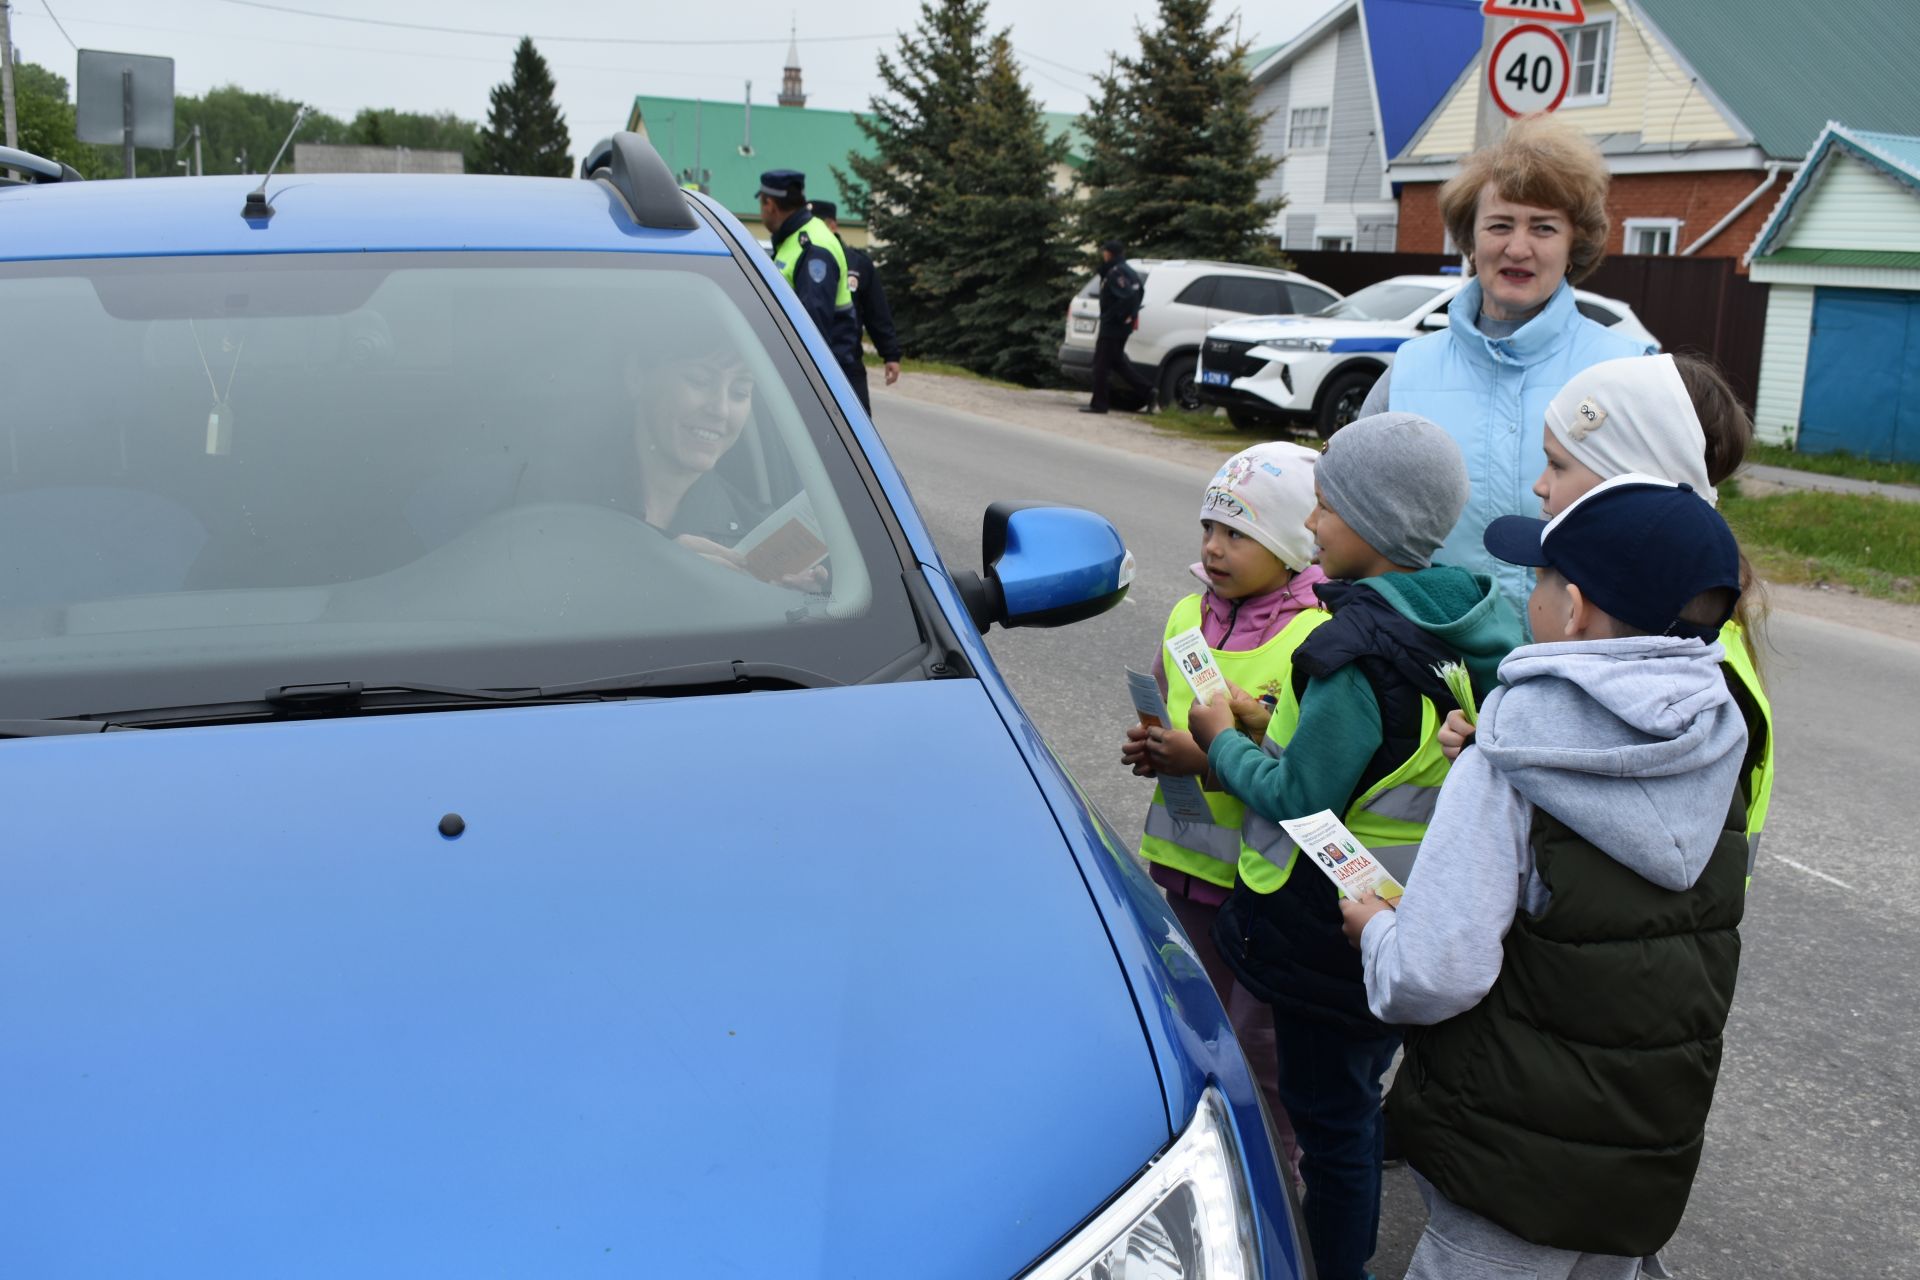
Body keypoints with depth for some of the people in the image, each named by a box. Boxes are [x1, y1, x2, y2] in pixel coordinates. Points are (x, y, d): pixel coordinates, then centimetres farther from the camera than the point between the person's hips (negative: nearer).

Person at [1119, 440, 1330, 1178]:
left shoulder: (1318, 638, -17)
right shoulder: (1189, 614, 6)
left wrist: (1209, 759, -26)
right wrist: (1151, 750, -4)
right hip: (1187, 862, 7)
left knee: (1260, 1036, 7)